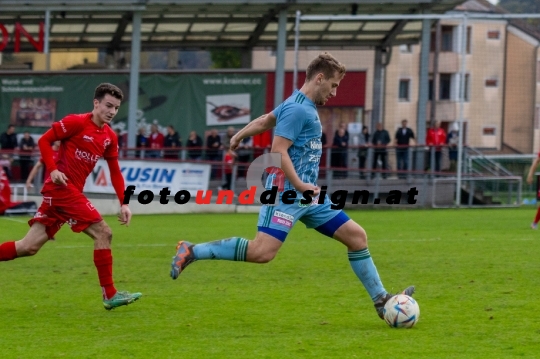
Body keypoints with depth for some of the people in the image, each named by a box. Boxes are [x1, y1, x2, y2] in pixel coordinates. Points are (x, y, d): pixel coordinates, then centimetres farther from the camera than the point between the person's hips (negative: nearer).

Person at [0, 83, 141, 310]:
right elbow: (44, 140, -7)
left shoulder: (109, 137, 13)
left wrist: (123, 203, 7)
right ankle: (110, 295, -8)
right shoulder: (77, 122, -8)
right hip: (62, 187, -8)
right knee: (103, 233, -11)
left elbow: (115, 172, 16)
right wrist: (53, 169, -19)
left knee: (29, 247, 5)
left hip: (72, 192, 8)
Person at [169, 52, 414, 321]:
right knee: (262, 251, -20)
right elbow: (278, 150, -21)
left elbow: (265, 120, 28)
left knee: (356, 236, 7)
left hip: (307, 195, 10)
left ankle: (381, 300, 13)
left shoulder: (303, 105, 16)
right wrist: (300, 186, -24)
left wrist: (239, 136, 42)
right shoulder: (298, 109, -14)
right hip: (287, 193, -10)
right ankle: (192, 252, -9)